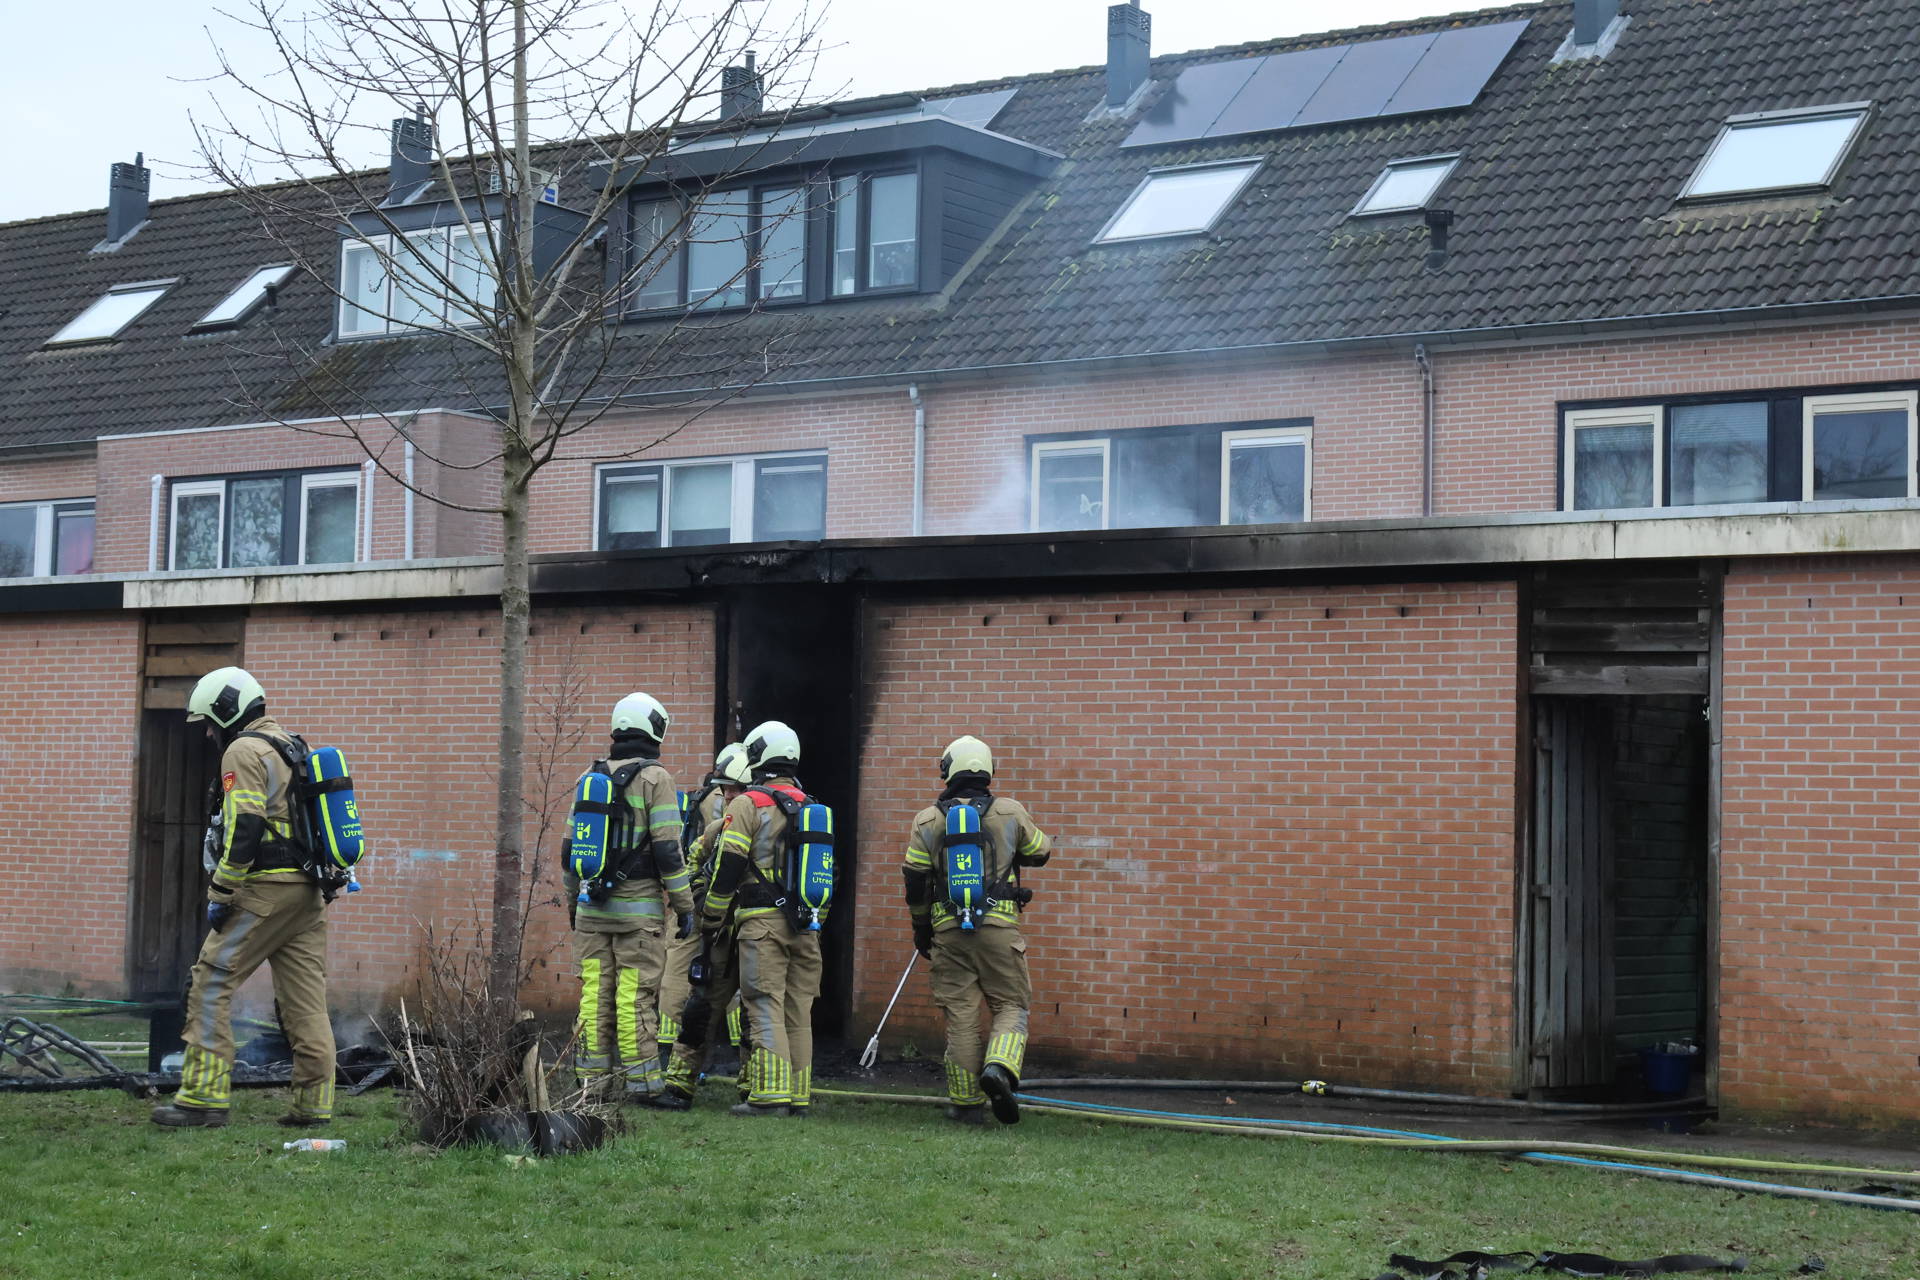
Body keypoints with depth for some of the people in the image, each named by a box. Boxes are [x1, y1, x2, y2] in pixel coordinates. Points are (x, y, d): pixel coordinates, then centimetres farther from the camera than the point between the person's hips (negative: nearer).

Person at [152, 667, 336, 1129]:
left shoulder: (244, 751, -8)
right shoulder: (290, 745, 21)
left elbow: (243, 830, -18)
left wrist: (220, 893, -14)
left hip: (266, 887, -9)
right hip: (309, 891, 9)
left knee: (212, 982, -4)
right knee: (305, 996, 7)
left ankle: (204, 1096, -7)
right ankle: (315, 1103, 6)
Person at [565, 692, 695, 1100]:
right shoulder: (655, 778, -6)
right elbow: (667, 849, -11)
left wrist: (573, 900, 24)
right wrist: (684, 905, -5)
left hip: (593, 906, 5)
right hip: (639, 908, -5)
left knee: (595, 993, 6)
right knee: (635, 995, -4)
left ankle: (592, 1078, 8)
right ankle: (640, 1080, -2)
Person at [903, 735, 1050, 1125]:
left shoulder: (928, 819, 4)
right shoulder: (1010, 812, 1)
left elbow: (915, 879, 4)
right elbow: (1040, 853, 15)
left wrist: (920, 928, 15)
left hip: (949, 930, 1)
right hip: (1000, 928, -1)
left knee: (960, 1015, 6)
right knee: (1011, 1006, 8)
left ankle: (966, 1103, 8)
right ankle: (1000, 1068, -18)